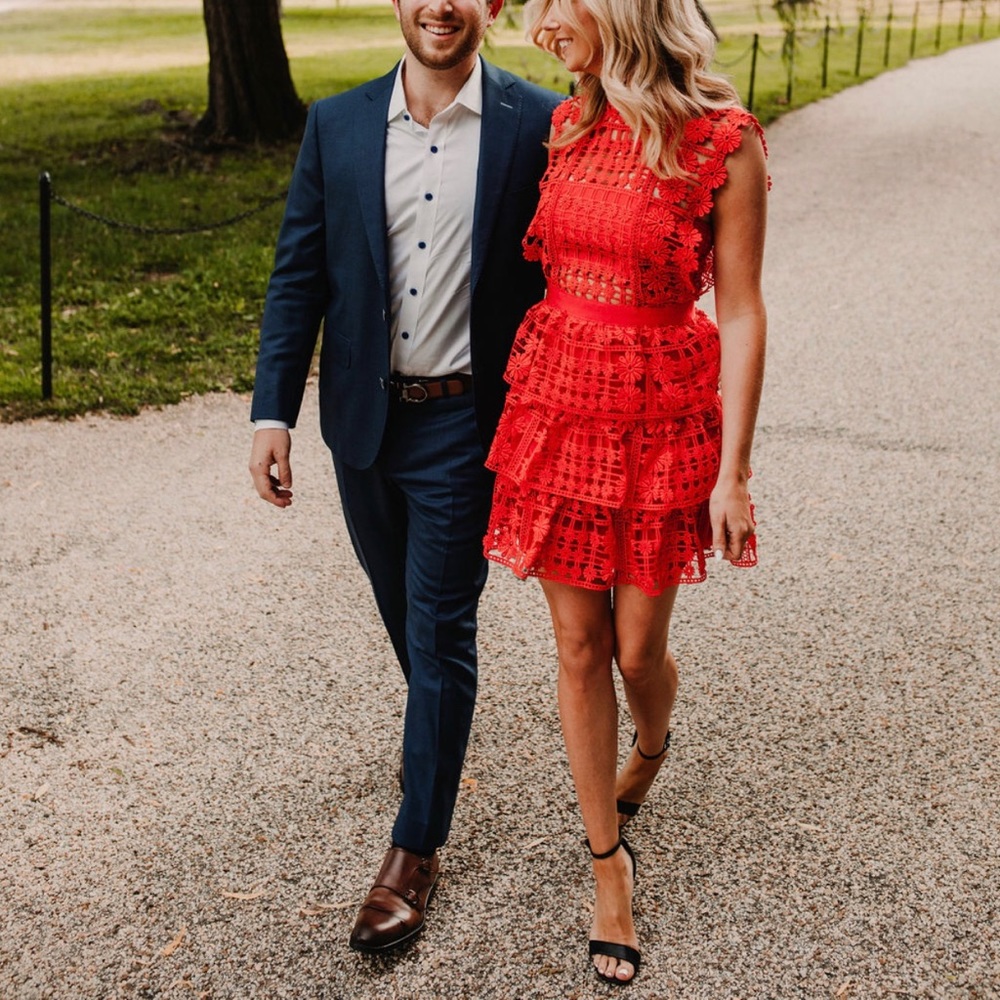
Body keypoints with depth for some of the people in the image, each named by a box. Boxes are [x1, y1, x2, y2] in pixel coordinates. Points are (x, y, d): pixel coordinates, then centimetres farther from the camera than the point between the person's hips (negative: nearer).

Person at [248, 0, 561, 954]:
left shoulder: (536, 125, -8)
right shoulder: (336, 125, 0)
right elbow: (299, 277, 2)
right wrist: (272, 411, -5)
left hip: (465, 422, -4)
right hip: (363, 417, 4)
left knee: (441, 630, 2)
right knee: (401, 609, 23)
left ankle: (415, 849, 15)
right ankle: (434, 719, 53)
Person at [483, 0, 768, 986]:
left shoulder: (722, 142, -13)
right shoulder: (567, 126, 4)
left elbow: (741, 315, -10)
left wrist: (733, 469, -11)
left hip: (660, 420, -4)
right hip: (556, 403, 4)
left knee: (637, 650, 8)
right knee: (578, 647, 8)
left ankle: (650, 744, 46)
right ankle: (608, 859, 24)